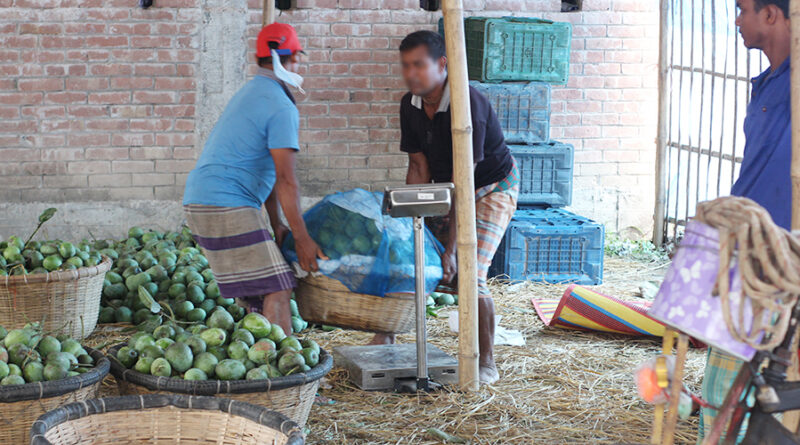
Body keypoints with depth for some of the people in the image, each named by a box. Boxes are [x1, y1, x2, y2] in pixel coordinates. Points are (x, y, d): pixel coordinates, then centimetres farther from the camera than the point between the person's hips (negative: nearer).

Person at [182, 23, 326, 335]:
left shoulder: (250, 93, 21)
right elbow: (285, 180, -15)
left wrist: (277, 226, 22)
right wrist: (302, 238, -11)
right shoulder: (281, 107, -11)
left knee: (255, 292, 15)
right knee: (277, 288, -11)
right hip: (226, 205, -10)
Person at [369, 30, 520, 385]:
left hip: (492, 189, -7)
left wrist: (451, 248, -31)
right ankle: (385, 335, 11)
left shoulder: (468, 105, -30)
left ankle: (487, 362, -7)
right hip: (447, 190, 7)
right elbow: (419, 169, -1)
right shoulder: (410, 106, -7)